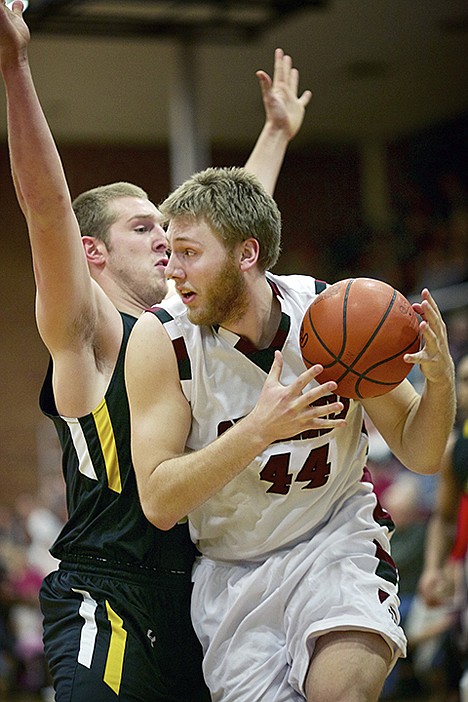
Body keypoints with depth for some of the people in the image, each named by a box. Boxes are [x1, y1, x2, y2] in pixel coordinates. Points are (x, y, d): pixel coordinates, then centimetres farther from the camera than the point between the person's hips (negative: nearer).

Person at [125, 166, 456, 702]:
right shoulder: (163, 337, -16)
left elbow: (419, 455, -2)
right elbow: (158, 504, -20)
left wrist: (440, 382, -23)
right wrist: (260, 430, -33)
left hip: (337, 537, -1)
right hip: (230, 567, 1)